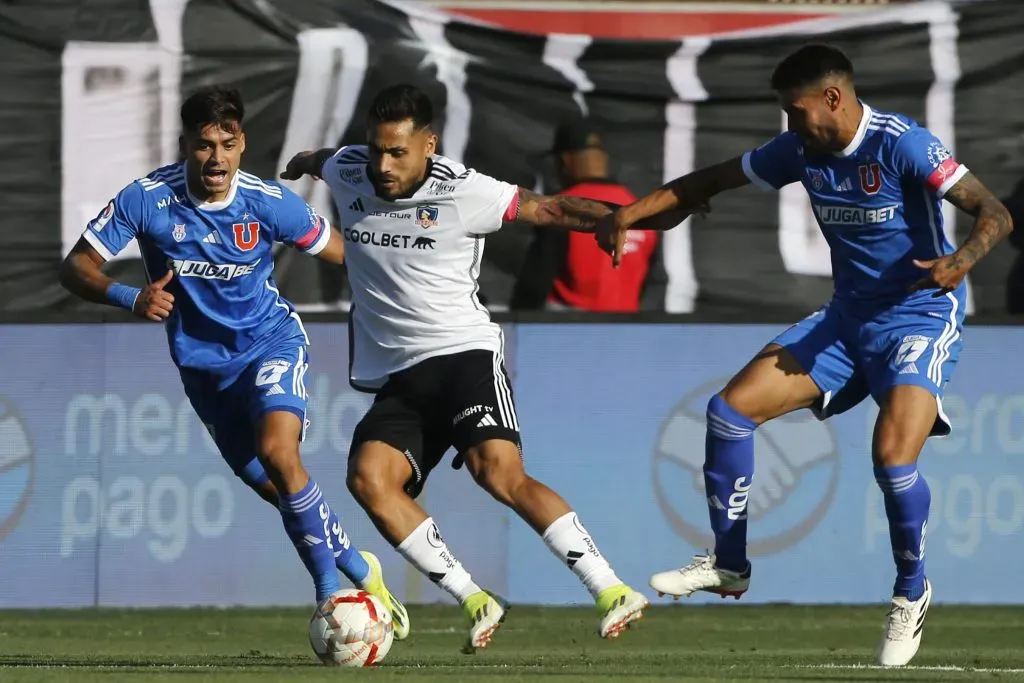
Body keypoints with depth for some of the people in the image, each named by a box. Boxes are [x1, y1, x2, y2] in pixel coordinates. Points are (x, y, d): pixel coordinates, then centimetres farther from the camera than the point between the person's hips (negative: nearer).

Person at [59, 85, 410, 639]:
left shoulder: (269, 202, -17)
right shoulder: (148, 198, -18)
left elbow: (343, 253, -3)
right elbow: (76, 268, -17)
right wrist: (132, 298, -35)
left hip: (272, 341, -2)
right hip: (204, 363, 2)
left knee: (277, 452, -28)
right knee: (275, 488, 6)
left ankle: (330, 590, -15)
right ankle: (362, 573, 30)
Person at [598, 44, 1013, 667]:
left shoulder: (902, 144, -22)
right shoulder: (801, 150, -1)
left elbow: (995, 213, -25)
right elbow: (715, 180, 13)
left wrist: (963, 259, -46)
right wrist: (632, 213, 3)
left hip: (920, 319, -7)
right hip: (848, 317, 7)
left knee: (893, 459, -27)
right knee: (731, 409, -1)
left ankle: (912, 595, 0)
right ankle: (729, 566, 14)